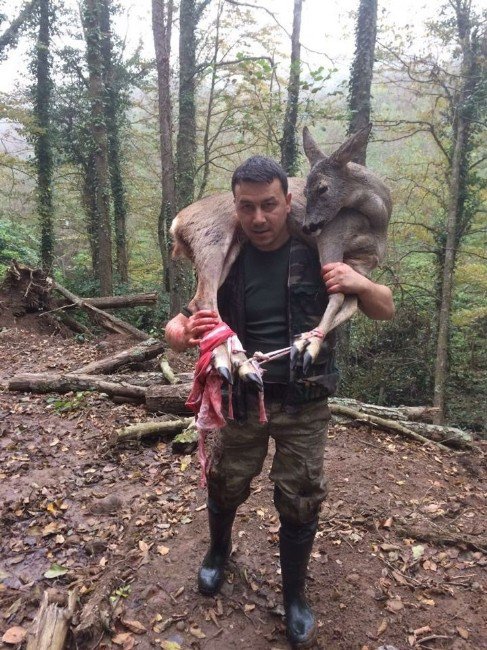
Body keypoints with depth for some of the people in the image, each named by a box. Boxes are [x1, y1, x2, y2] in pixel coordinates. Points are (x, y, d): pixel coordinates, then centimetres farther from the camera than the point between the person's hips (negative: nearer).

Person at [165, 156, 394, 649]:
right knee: (226, 486, 17)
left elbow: (386, 311, -1)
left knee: (299, 502, 8)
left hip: (303, 405, -1)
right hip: (241, 399, 2)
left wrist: (360, 285, -23)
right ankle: (218, 550, 51)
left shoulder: (318, 254, -9)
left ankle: (294, 596, 35)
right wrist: (187, 333, -29)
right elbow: (175, 327, -4)